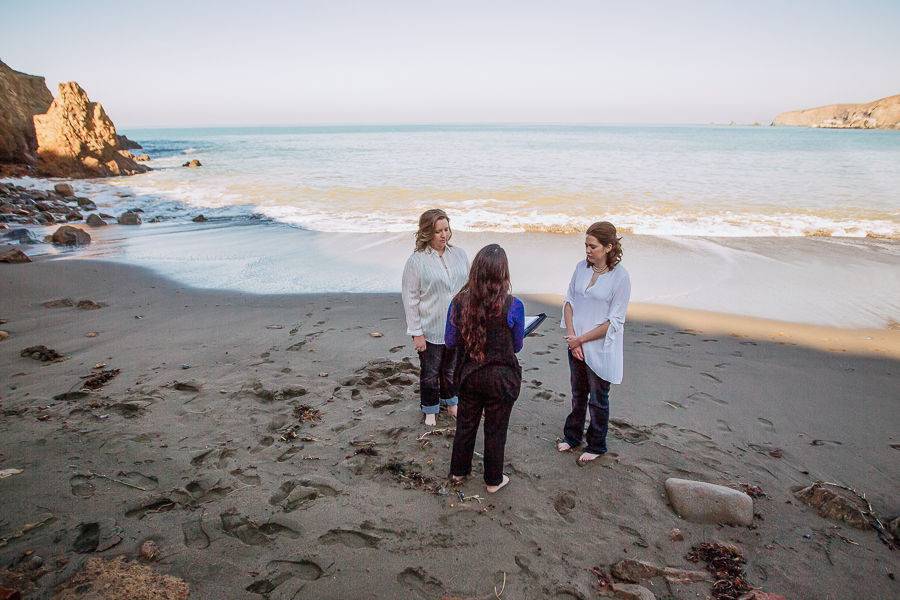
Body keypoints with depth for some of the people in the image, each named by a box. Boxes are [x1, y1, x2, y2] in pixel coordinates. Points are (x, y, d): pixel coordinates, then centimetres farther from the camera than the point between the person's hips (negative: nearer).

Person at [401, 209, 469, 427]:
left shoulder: (459, 254, 1)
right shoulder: (417, 261, -13)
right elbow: (410, 298, -11)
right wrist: (416, 333, -13)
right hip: (431, 331, -4)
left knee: (452, 369, 21)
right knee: (430, 373, 12)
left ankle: (451, 402, 43)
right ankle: (430, 410, 33)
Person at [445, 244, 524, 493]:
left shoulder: (459, 301, -13)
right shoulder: (512, 306, -20)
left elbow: (450, 342, -3)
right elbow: (517, 346, -6)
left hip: (469, 374, 3)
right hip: (501, 378, -2)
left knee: (465, 424, 22)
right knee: (495, 430, 15)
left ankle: (458, 471, 39)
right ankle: (493, 480, 32)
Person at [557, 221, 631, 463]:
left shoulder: (620, 277, -17)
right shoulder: (582, 267, -1)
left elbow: (614, 322, -17)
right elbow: (569, 301, 3)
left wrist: (581, 339, -14)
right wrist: (572, 336, -9)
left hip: (601, 350, -5)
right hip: (576, 346, 5)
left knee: (598, 400, 13)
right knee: (578, 395, 22)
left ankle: (596, 446, 32)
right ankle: (572, 436, 41)